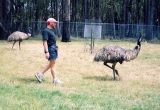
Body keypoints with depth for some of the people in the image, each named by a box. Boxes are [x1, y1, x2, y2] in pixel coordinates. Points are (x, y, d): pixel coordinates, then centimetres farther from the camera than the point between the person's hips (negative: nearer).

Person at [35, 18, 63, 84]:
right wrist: (46, 52, -26)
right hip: (50, 49, -10)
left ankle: (40, 74, 21)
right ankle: (55, 80, 3)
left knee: (51, 64, 15)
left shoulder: (51, 30, 15)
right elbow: (45, 42, -21)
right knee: (52, 64, -3)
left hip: (54, 48, 10)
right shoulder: (46, 31, -15)